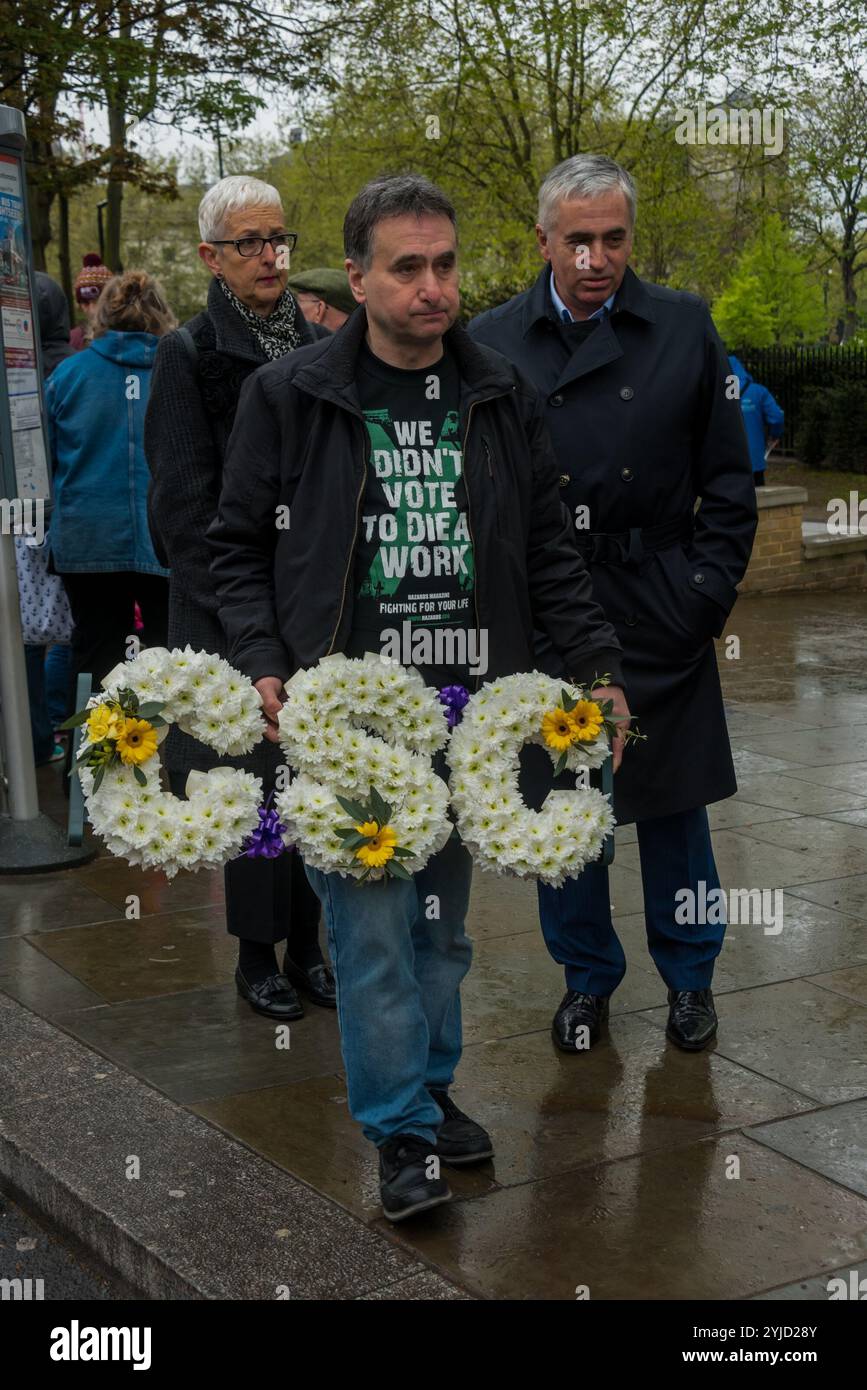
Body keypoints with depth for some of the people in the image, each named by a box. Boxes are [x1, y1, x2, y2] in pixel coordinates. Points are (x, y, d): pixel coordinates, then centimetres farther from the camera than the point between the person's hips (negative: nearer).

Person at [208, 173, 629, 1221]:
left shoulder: (499, 396, 8)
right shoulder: (288, 396, -2)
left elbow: (548, 549, 12)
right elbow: (237, 545, 3)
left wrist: (598, 663, 4)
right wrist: (263, 665, -10)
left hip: (469, 705, 4)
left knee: (443, 919, 14)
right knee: (372, 925, -3)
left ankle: (432, 1089, 31)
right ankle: (403, 1133, 9)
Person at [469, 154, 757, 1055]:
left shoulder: (684, 328, 1)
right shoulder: (491, 345, 1)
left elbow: (727, 481, 4)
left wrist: (706, 590, -3)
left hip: (661, 615, 0)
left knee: (674, 798, 9)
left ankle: (688, 974, 27)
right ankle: (586, 978, 26)